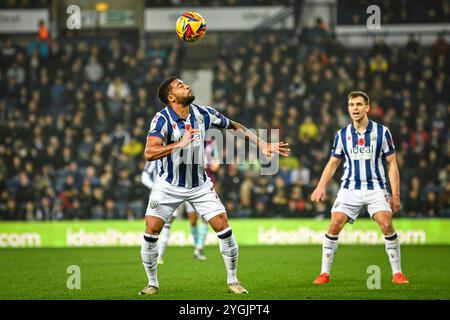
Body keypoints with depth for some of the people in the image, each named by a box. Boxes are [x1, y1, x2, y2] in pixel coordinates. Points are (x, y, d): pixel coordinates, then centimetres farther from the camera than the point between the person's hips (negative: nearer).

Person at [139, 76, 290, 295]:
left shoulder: (203, 114, -8)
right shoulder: (162, 119, -20)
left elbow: (235, 127, 8)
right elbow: (149, 153, -34)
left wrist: (262, 145, 3)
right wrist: (180, 144, -42)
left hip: (199, 185, 3)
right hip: (169, 185, -3)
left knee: (223, 228, -7)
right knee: (151, 231, -10)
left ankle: (232, 281, 9)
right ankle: (152, 283, 9)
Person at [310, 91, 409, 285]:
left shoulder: (382, 132, 0)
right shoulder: (342, 135, 6)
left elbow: (392, 164, 2)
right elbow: (333, 162, 16)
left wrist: (395, 195, -3)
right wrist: (321, 186, 3)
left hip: (375, 187, -2)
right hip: (349, 188, 2)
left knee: (386, 225, -19)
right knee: (335, 225, -13)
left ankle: (397, 273, -7)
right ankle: (324, 273, -2)